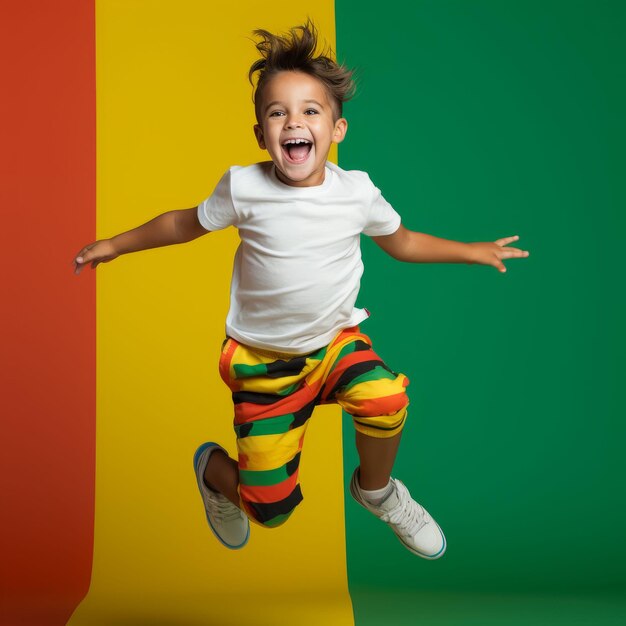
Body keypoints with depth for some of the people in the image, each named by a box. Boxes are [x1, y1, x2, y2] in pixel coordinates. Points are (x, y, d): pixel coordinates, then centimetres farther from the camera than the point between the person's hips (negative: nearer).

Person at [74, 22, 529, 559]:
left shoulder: (357, 192, -9)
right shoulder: (243, 188, -15)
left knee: (385, 397, -33)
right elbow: (186, 223, 4)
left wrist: (473, 251, 11)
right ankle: (213, 468, 36)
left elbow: (400, 242, 10)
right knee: (271, 509, -2)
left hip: (335, 340, 2)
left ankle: (376, 490, 2)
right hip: (263, 361, -2)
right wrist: (114, 245, 11)